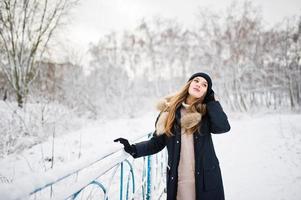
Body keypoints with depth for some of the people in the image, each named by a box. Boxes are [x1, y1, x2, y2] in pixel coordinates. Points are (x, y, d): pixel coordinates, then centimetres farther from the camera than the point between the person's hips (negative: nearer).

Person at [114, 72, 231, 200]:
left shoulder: (207, 112, -1)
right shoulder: (170, 110, 1)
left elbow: (223, 127, -20)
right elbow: (157, 142, 6)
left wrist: (211, 101, -10)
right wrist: (133, 149, -7)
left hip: (206, 178, 0)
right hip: (177, 179, 1)